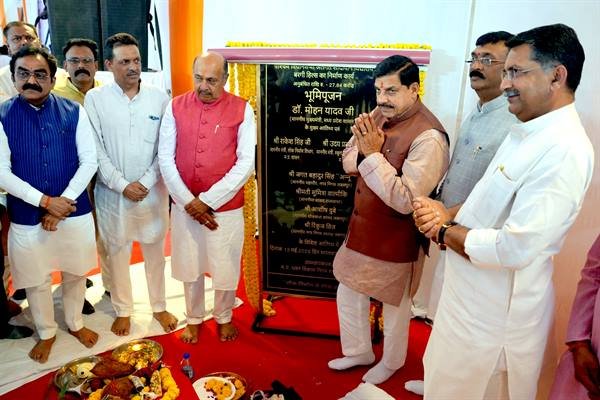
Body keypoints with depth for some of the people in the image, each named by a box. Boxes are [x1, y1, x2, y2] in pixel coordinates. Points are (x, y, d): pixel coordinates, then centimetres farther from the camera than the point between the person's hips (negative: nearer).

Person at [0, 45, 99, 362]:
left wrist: (61, 204, -13)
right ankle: (46, 333, 40)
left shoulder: (73, 112, -4)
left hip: (75, 212, 1)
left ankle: (75, 324, 43)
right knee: (36, 281, 15)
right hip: (27, 217, 0)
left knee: (75, 274, 17)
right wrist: (45, 201, -18)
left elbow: (89, 161, -7)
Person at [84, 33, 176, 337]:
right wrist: (122, 185, -13)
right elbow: (96, 151, -6)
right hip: (113, 192, 0)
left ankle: (159, 306, 33)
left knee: (155, 250, 13)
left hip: (152, 190, 1)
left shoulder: (159, 98, -2)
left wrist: (146, 182, -12)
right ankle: (123, 310, 33)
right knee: (116, 252, 12)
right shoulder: (94, 99, -4)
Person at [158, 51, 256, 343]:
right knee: (189, 265, 16)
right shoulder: (175, 107, -2)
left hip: (226, 206, -2)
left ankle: (224, 318, 39)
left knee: (225, 267, 12)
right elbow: (165, 158, -2)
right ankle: (193, 319, 40)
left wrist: (208, 200, -15)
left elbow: (246, 163, -12)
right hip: (184, 206, 2)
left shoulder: (241, 110, -8)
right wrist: (188, 201, -10)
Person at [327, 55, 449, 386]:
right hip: (361, 228, 8)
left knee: (394, 303, 16)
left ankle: (391, 361, 43)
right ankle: (359, 351, 45)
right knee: (348, 293, 21)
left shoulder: (428, 137, -26)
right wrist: (362, 147, -19)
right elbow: (348, 162, 3)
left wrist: (373, 155, -30)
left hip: (395, 239, -7)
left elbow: (405, 200, -31)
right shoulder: (380, 114, -2)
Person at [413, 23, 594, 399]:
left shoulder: (565, 151, -25)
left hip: (498, 310, -9)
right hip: (473, 293, 9)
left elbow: (513, 249, -30)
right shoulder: (525, 132, 6)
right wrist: (449, 213, -5)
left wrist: (444, 231, -15)